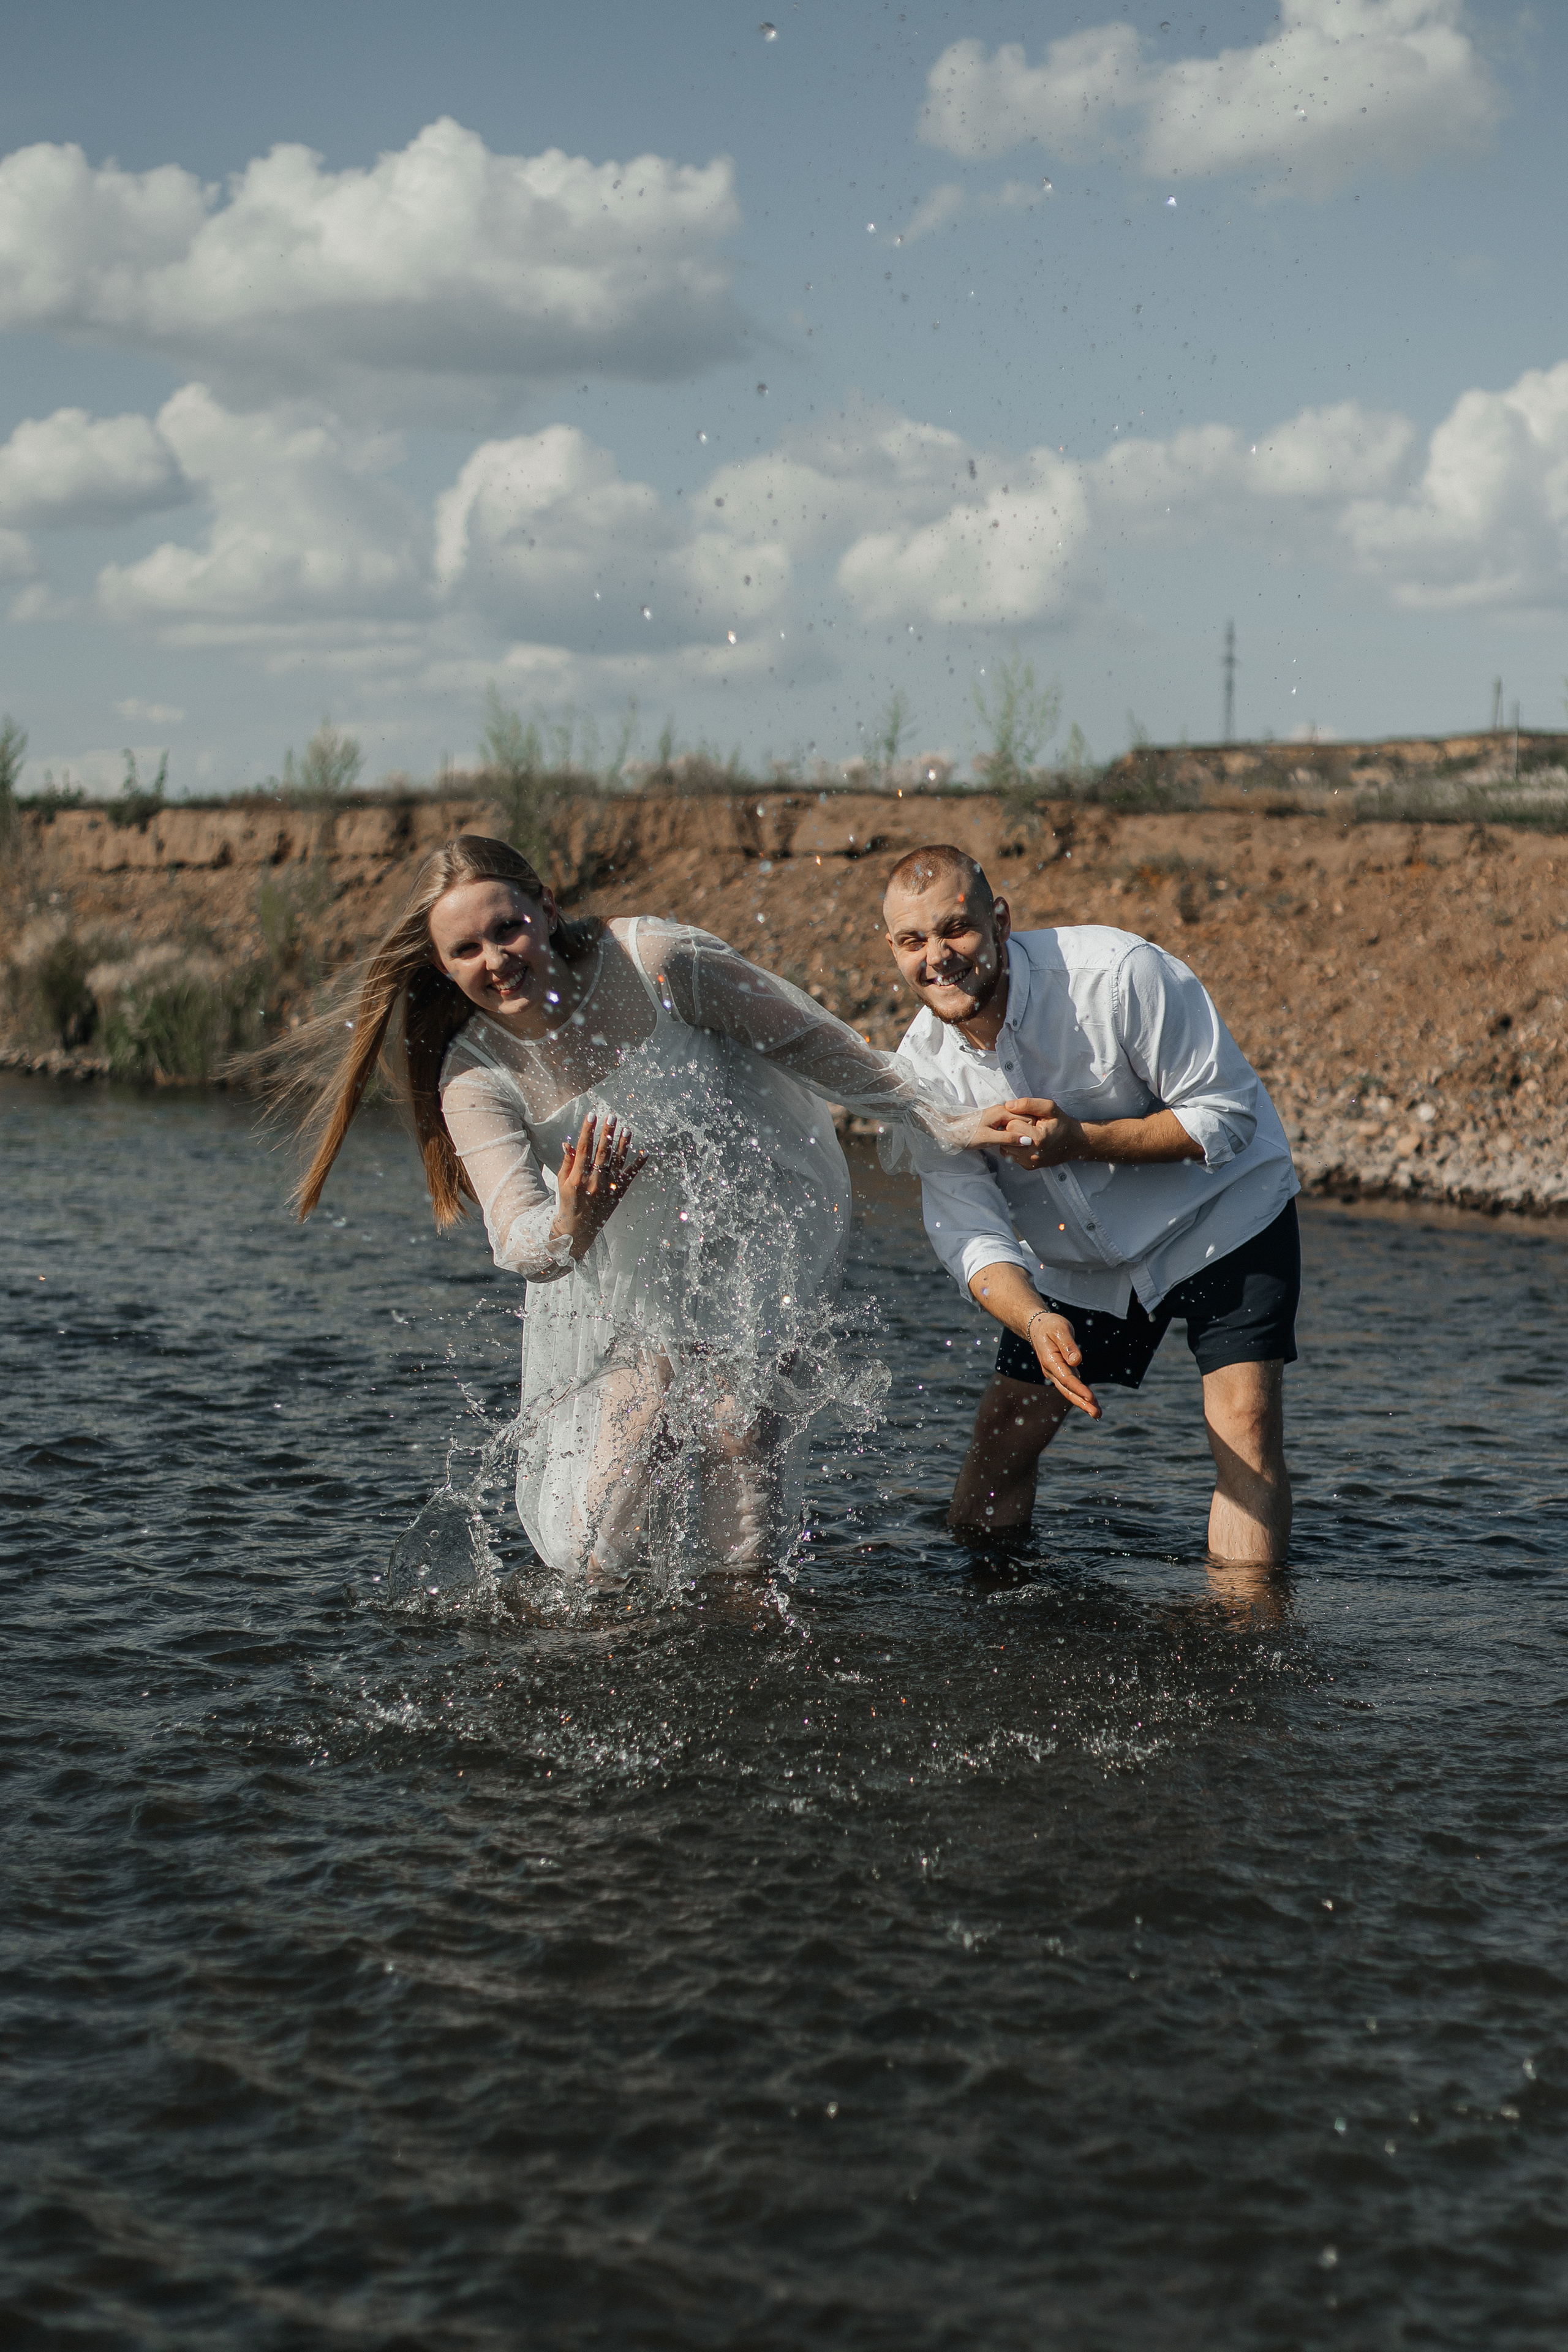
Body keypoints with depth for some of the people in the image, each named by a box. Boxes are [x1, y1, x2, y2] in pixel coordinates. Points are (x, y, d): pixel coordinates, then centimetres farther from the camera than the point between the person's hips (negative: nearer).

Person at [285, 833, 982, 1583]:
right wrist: (569, 1228, -53)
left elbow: (808, 1040, -13)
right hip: (626, 1271, 2)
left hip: (758, 1225, -2)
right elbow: (519, 1246, -28)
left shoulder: (654, 960, -25)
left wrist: (937, 1119, -6)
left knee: (737, 1423, -16)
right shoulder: (474, 1077, -19)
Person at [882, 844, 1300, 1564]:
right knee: (1001, 1435, 3)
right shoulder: (923, 1065, -14)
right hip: (1077, 1258, 4)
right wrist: (1035, 1323, -38)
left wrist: (1077, 1141, -34)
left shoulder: (1120, 973, -29)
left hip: (1218, 1214, -4)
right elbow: (968, 1229, -18)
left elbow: (1226, 1116, -23)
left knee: (1245, 1424, -17)